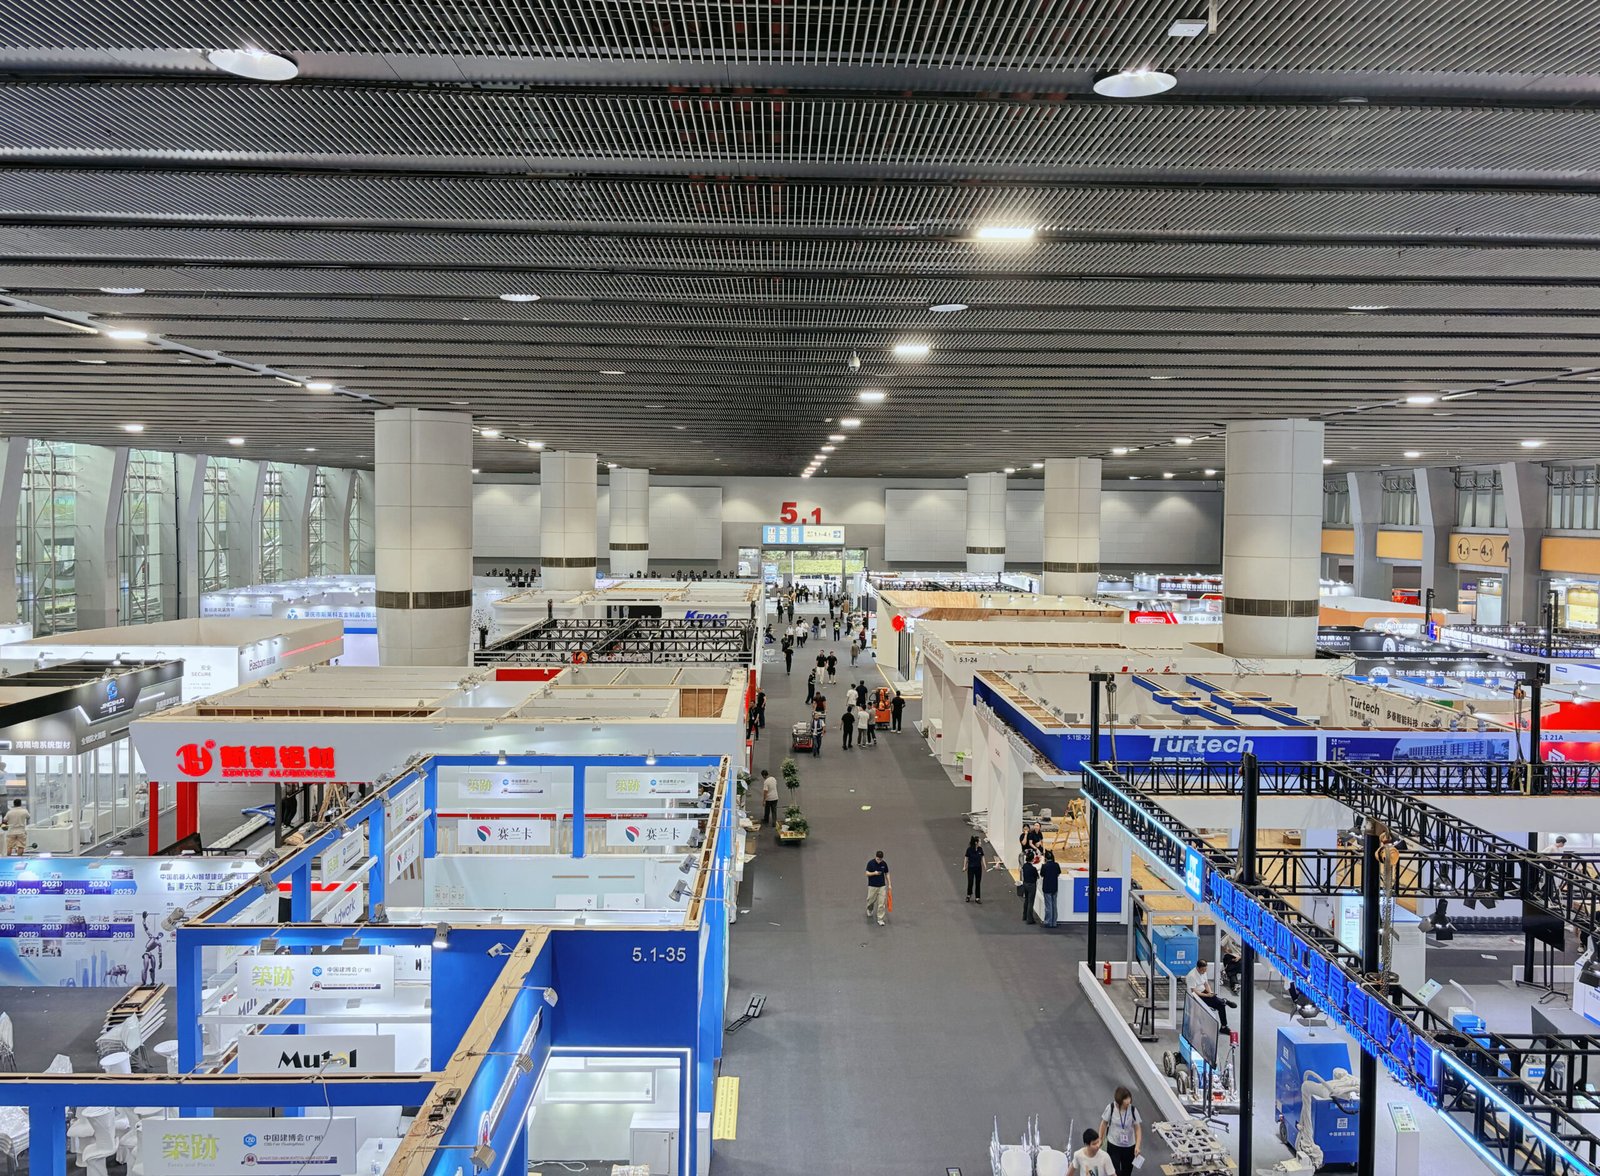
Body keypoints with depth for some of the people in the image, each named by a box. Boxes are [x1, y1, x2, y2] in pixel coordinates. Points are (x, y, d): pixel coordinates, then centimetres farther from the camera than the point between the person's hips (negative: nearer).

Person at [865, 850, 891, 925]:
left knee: (882, 903, -4)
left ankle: (880, 919, 0)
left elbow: (887, 874, 8)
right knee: (871, 901, 13)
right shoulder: (870, 863, -12)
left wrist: (889, 884, 4)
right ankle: (870, 910, 46)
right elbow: (867, 873, -12)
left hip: (882, 886, 2)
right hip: (872, 886, -1)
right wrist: (874, 873, -29)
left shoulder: (884, 864, -2)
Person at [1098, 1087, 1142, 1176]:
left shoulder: (1133, 1110, -18)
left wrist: (1137, 1146, -19)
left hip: (1129, 1146, 1)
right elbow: (1104, 1123, -5)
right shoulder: (1111, 1108, -20)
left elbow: (1138, 1128, -10)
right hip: (1113, 1145, -1)